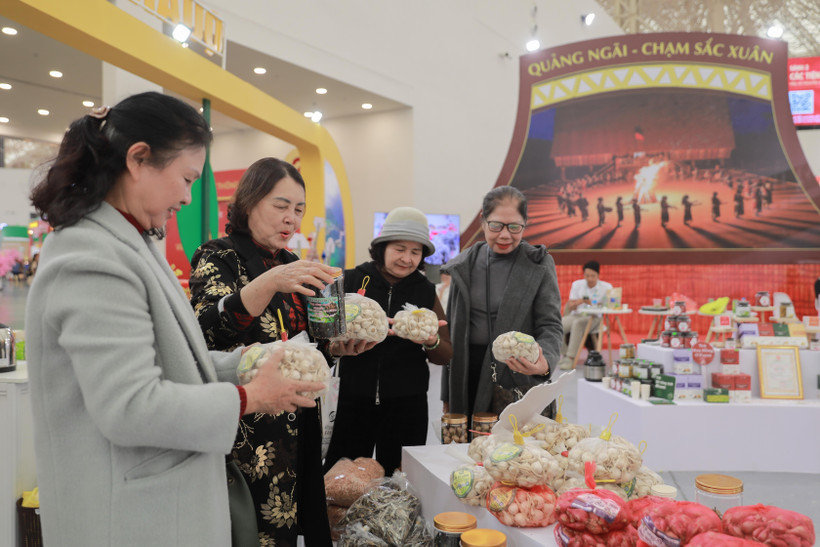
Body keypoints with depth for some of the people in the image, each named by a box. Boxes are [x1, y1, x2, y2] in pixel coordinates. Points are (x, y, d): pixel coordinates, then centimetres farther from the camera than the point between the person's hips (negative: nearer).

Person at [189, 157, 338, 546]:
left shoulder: (290, 264, 12)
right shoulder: (219, 257, -8)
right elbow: (207, 331, -25)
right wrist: (270, 282, -36)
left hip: (296, 429, 7)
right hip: (246, 434, -6)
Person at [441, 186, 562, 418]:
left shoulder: (539, 266, -2)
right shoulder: (465, 265, 6)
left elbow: (551, 325, -5)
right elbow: (453, 328, 10)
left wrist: (544, 362, -28)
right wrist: (447, 395, 11)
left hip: (520, 381, -2)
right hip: (468, 379, 3)